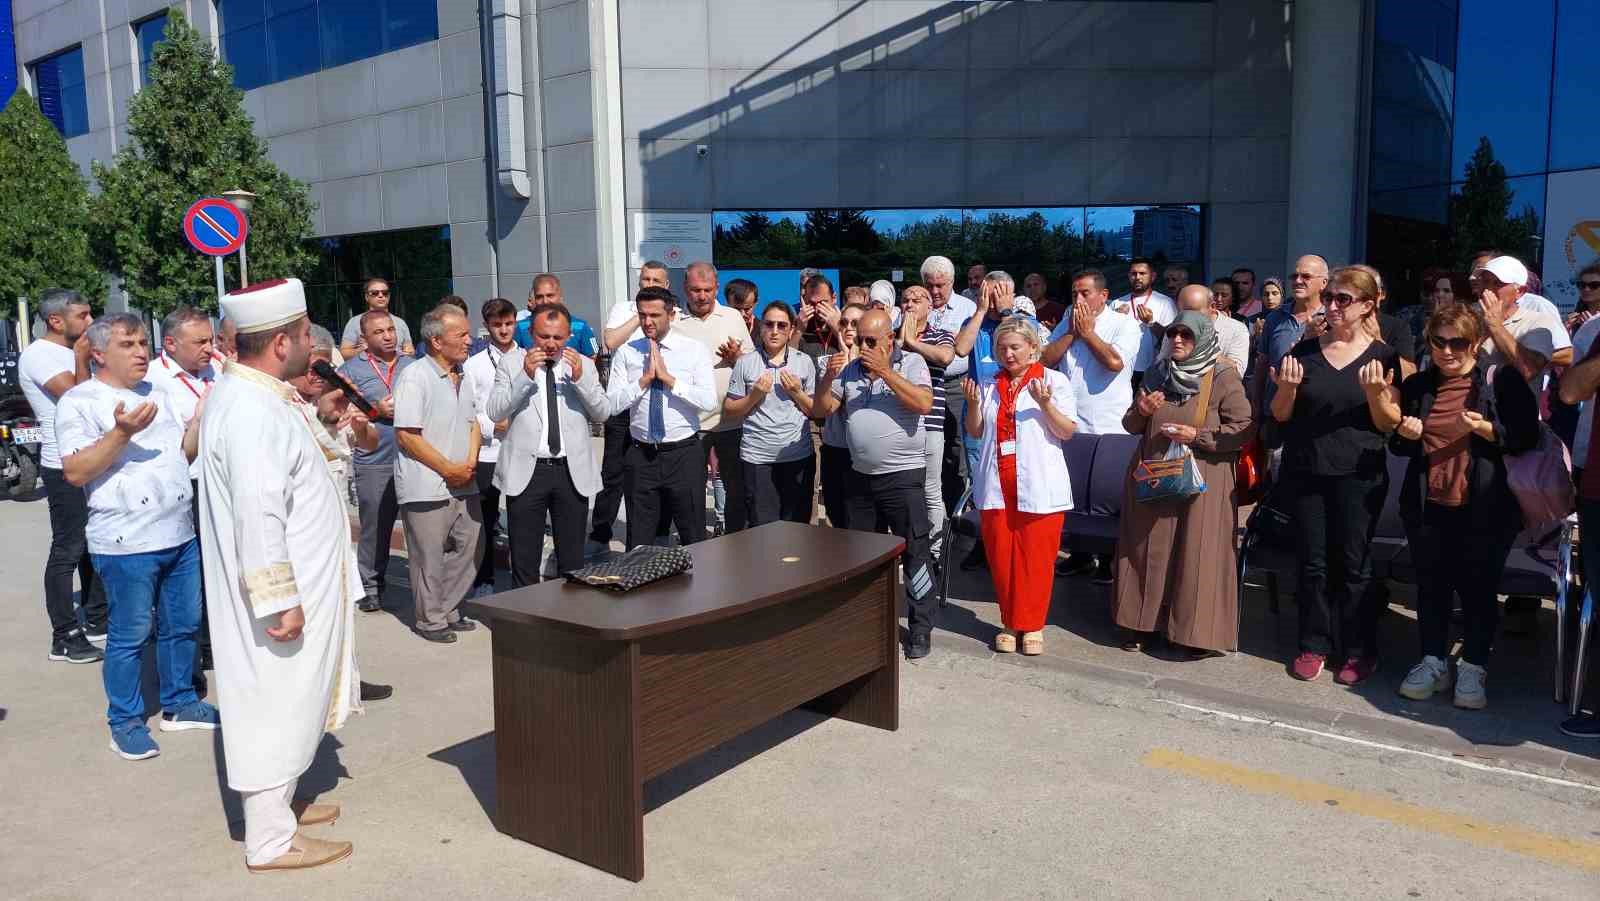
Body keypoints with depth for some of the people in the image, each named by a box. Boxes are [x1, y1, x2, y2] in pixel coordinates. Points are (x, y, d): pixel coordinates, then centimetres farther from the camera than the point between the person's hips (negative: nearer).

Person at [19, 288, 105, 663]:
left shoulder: (72, 352, 14)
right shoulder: (39, 355, -12)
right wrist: (81, 359, -13)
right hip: (65, 468, -9)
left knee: (95, 545, 16)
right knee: (68, 550, -4)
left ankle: (96, 620, 27)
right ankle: (64, 637, 2)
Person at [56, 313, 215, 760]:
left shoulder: (157, 395, 14)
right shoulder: (79, 401, -7)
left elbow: (186, 451, 15)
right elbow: (74, 472, -14)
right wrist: (121, 434, -25)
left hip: (180, 535, 7)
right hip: (125, 543, -6)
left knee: (183, 624, 15)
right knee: (129, 636, 3)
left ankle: (180, 704, 30)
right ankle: (126, 723, 17)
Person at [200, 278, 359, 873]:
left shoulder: (243, 394, 8)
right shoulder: (253, 413, -25)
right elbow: (258, 517, -28)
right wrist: (282, 601, -25)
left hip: (288, 587, 10)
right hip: (280, 593, -10)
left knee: (283, 705, 21)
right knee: (276, 707, 2)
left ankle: (277, 804, 37)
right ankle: (270, 840, 15)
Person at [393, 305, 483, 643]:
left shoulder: (462, 377, 11)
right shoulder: (414, 377, -13)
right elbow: (406, 435, -17)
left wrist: (471, 462, 0)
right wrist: (449, 469, -15)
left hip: (463, 485, 8)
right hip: (427, 486, -8)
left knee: (471, 546, 13)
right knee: (429, 557, 2)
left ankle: (447, 611, 29)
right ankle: (430, 620, 19)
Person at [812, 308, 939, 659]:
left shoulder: (911, 363, -3)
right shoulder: (849, 369, 9)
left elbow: (924, 403, -19)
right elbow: (820, 410, 9)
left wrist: (884, 371, -19)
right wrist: (828, 377, -8)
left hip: (902, 474, -5)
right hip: (861, 475, 5)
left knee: (915, 551, -3)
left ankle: (921, 628, 6)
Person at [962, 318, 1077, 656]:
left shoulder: (1054, 380, 1)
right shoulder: (989, 384, 12)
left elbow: (1068, 431, -4)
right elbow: (976, 432, 14)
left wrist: (1045, 403, -19)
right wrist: (973, 403, -4)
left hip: (1039, 485, -3)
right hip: (996, 485, 4)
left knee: (1035, 557, 0)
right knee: (1000, 556, 6)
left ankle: (1032, 624, 13)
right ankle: (1010, 622, 19)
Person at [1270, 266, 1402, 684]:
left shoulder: (1382, 356, 1)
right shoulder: (1304, 350, 5)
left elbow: (1389, 424, 0)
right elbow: (1281, 415, 6)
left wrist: (1376, 393, -18)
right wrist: (1287, 388, -14)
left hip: (1358, 475, -2)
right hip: (1306, 472, 2)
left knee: (1353, 563, 2)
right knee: (1313, 562, 6)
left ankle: (1359, 650, 14)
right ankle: (1314, 645, 16)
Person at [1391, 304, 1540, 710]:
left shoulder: (1502, 382, -3)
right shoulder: (1417, 385, 9)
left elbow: (1527, 437, -5)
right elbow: (1398, 446, 18)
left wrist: (1486, 429, -21)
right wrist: (1406, 434, -4)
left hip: (1484, 509, -3)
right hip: (1427, 507, 4)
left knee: (1478, 589, 4)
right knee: (1431, 586, 10)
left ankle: (1473, 669, 16)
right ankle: (1433, 662, 21)